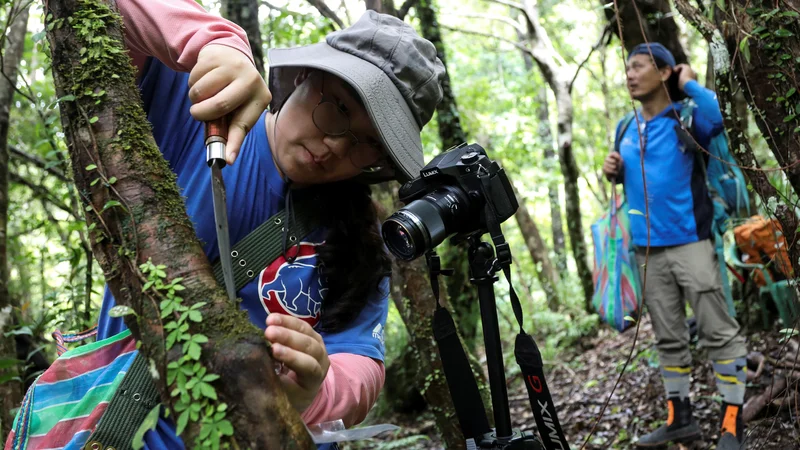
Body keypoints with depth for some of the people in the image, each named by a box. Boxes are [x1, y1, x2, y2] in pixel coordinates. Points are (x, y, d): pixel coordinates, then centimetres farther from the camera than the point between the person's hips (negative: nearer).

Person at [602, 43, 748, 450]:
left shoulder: (685, 118, -6)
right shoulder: (626, 131, 12)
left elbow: (721, 115, -29)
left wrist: (688, 84, -14)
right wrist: (615, 172, 3)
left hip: (690, 242, -6)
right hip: (647, 248, 6)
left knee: (718, 332, -2)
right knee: (668, 339, 12)